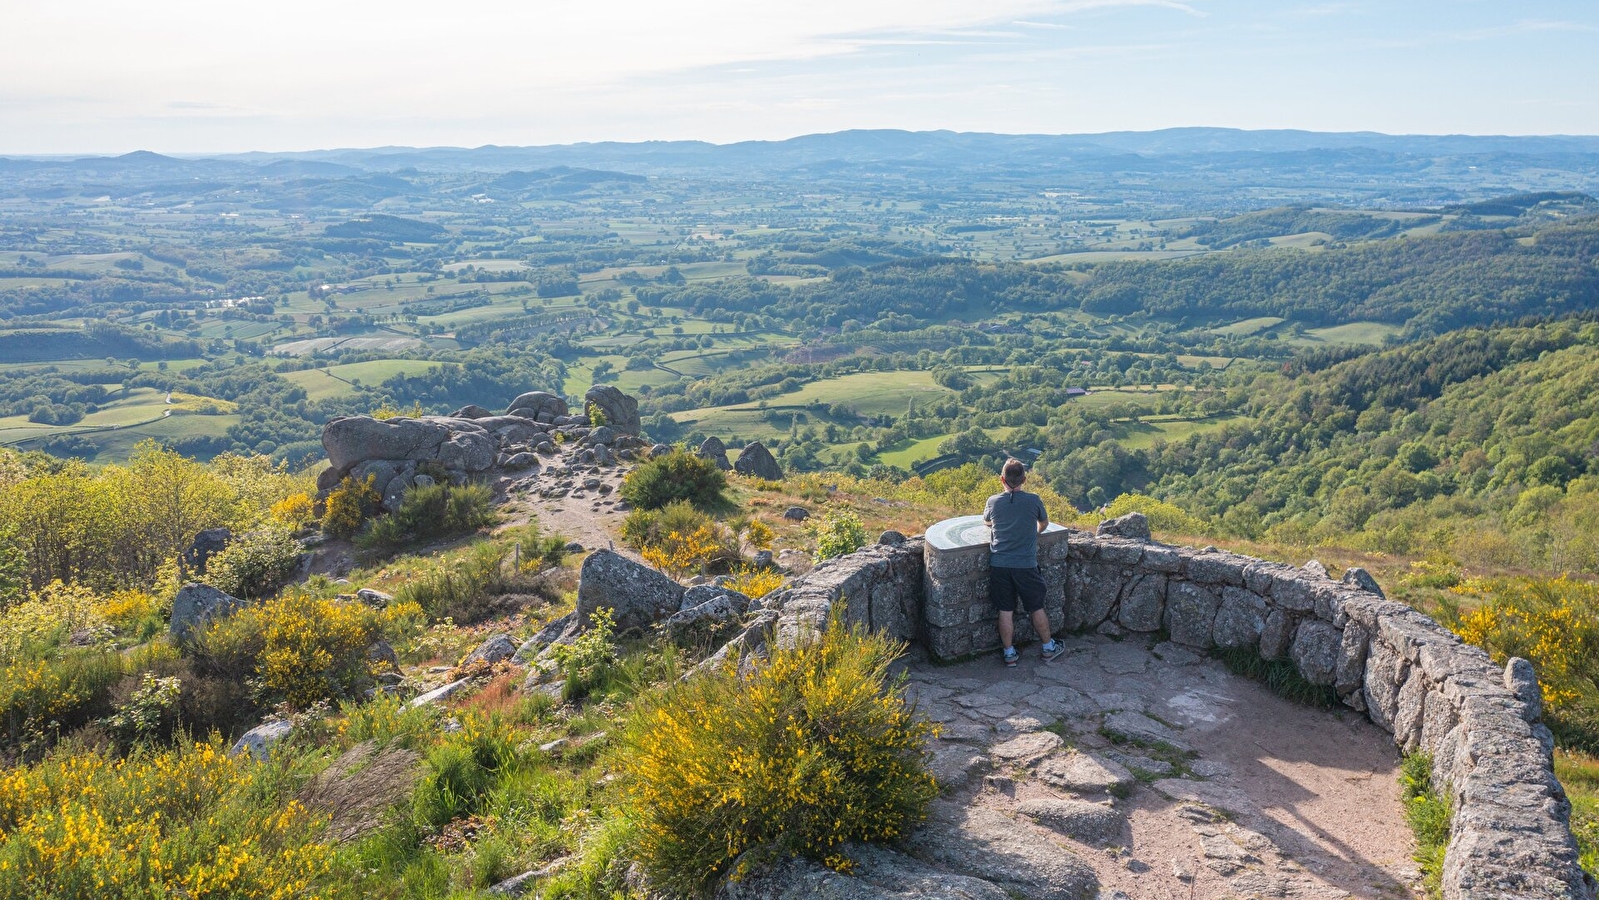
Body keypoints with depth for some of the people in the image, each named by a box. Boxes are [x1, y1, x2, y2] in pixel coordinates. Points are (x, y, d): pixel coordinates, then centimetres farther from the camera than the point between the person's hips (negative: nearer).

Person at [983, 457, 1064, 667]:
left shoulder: (993, 502, -4)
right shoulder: (1034, 500, -8)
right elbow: (1044, 524, 12)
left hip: (999, 565, 1)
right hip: (1026, 564, -1)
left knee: (1005, 611, 8)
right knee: (1037, 608, 15)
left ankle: (1009, 653, 16)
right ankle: (1049, 647, 29)